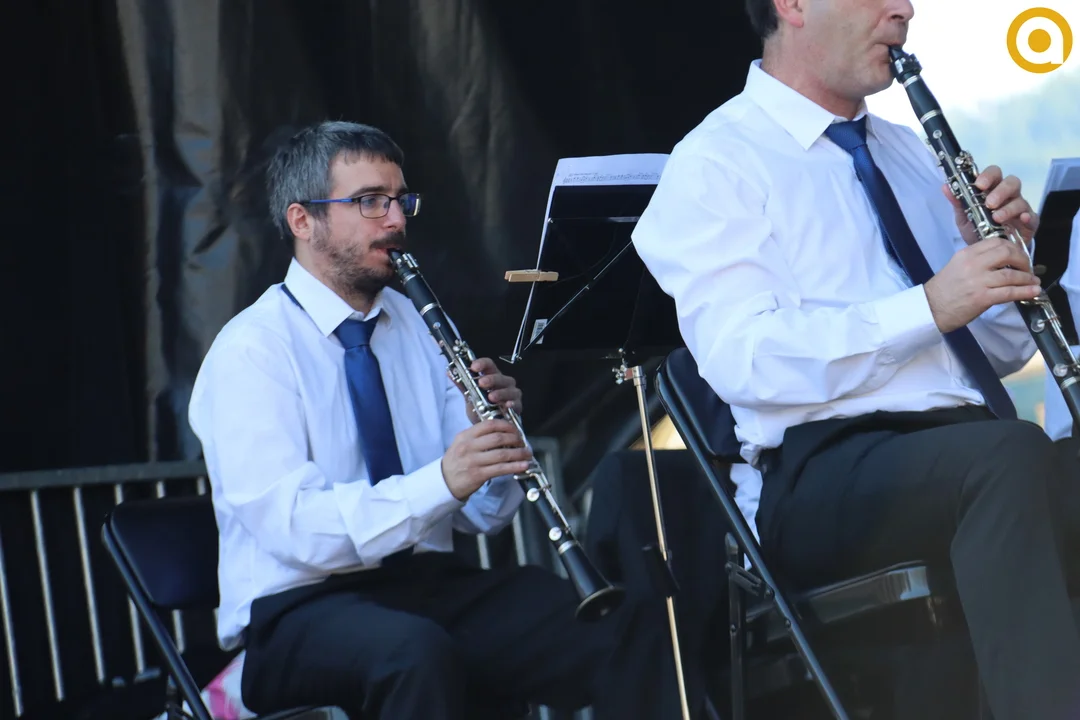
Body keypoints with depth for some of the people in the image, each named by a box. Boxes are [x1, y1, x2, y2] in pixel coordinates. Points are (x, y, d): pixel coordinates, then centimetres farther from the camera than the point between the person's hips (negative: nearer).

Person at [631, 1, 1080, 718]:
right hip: (832, 468, -6)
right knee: (1010, 452, -37)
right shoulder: (716, 163, 2)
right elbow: (742, 361, -13)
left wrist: (1002, 255, 3)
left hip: (982, 451, 6)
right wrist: (928, 306, -20)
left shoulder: (908, 150, 25)